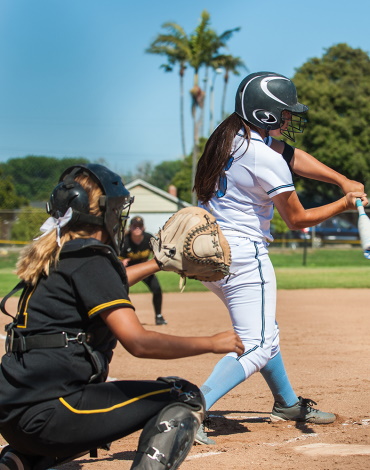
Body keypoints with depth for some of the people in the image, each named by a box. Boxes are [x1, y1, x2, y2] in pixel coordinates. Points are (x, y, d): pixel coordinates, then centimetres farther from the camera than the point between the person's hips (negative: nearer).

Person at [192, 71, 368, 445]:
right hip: (243, 254, -10)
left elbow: (293, 156, 14)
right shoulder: (265, 159, -21)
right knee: (257, 345, -8)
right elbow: (298, 220, -9)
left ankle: (287, 404, 40)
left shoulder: (234, 135, 5)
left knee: (263, 331, 24)